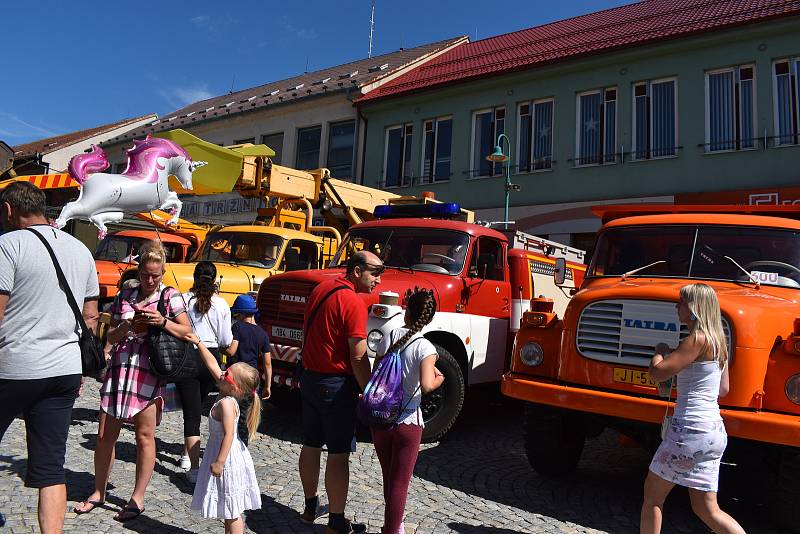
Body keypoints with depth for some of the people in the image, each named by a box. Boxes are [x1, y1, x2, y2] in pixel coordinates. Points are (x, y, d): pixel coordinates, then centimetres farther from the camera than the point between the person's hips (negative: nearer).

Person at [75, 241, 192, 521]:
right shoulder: (125, 295, 11)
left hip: (149, 374, -4)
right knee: (105, 435, 8)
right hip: (120, 369, 4)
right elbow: (111, 336, 13)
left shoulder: (170, 296, 1)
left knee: (144, 436, 2)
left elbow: (187, 332, -1)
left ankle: (138, 498, 15)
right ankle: (98, 492, 26)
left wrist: (162, 321, -16)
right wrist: (128, 326, -8)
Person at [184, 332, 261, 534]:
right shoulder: (229, 396, 0)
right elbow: (212, 364, 7)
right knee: (229, 510, 20)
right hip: (230, 457, 9)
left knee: (232, 511, 2)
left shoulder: (227, 403, -25)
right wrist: (198, 342, 9)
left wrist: (219, 462, -24)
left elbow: (229, 435, -27)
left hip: (227, 460, -9)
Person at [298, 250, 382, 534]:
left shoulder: (321, 288, 7)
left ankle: (310, 508, 34)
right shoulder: (353, 302, -19)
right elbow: (358, 357, -22)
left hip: (309, 377, 9)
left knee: (311, 446, 18)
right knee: (339, 454, 2)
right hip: (336, 384, -9)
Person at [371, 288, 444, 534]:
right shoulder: (425, 348, -14)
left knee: (389, 478, 22)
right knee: (400, 484, 10)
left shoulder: (389, 338, -3)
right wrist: (439, 379, -5)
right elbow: (426, 386, -25)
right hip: (407, 422, -4)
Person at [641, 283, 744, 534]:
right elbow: (723, 389, 20)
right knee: (707, 509, 15)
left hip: (691, 431, -9)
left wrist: (660, 351, -1)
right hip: (714, 431, 9)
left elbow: (658, 372, -20)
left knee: (653, 495, 6)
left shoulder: (698, 339, -16)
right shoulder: (717, 341, 12)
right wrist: (687, 374, 15)